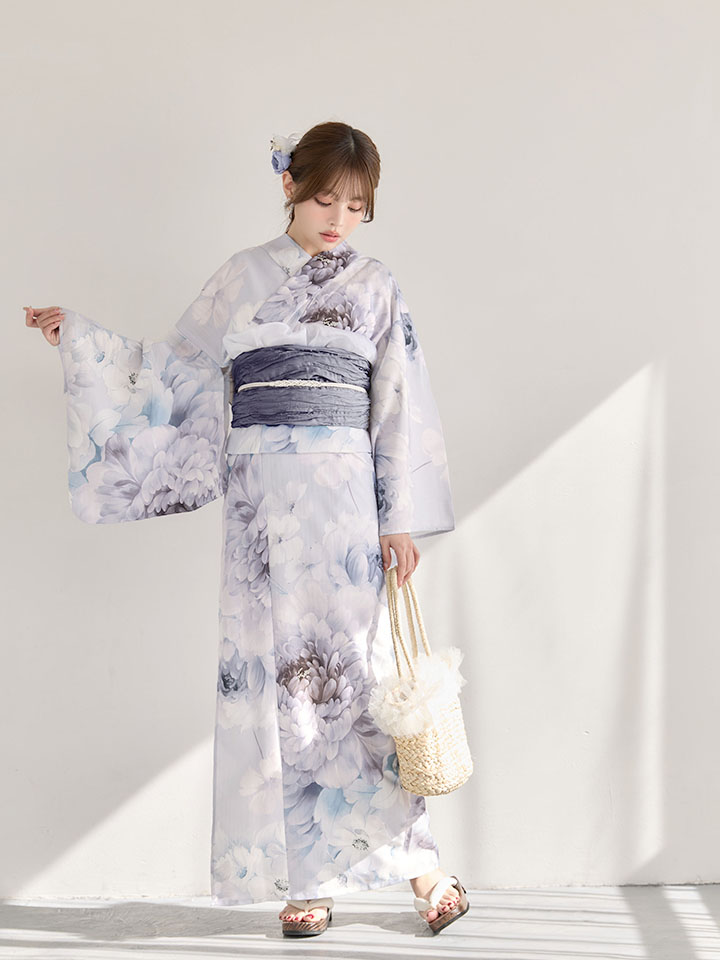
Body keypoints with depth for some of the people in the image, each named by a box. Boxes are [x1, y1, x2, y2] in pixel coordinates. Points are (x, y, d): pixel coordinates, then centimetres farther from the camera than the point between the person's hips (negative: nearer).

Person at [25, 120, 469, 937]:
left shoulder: (375, 286, 8)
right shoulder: (241, 279, 10)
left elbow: (400, 408, 6)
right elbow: (173, 375, 15)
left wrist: (401, 519, 1)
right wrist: (80, 339, 13)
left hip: (343, 496, -1)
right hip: (260, 496, 1)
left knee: (350, 666, -3)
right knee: (273, 672, 1)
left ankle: (418, 862, 10)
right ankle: (305, 878, 11)